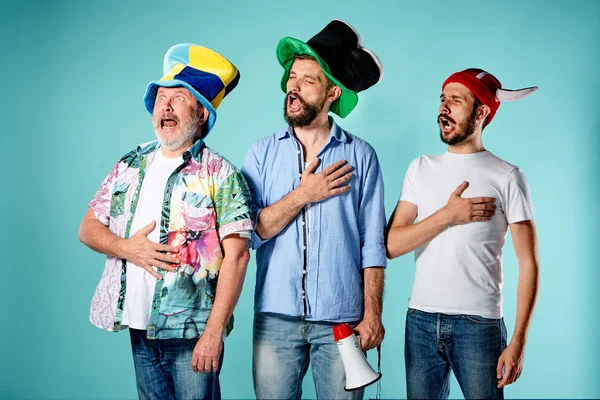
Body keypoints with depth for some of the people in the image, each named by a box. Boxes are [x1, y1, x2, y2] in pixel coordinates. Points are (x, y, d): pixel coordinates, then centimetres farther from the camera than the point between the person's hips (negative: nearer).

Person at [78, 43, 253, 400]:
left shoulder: (219, 174, -7)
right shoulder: (131, 166, 10)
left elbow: (236, 254, -13)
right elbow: (88, 228, 12)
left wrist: (214, 332, -19)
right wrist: (127, 248, -9)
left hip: (191, 331, -5)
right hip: (140, 328, 5)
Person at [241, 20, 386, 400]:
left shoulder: (360, 155, 0)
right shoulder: (263, 152, 3)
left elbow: (373, 243, -1)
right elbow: (247, 232, -5)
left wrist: (373, 314, -5)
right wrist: (302, 195, -11)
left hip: (341, 320, -1)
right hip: (276, 317, 1)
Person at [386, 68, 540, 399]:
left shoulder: (506, 177, -2)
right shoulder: (421, 168, 8)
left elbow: (528, 263, -4)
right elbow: (391, 246, 0)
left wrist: (518, 342, -10)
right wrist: (447, 215, -11)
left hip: (479, 324, -3)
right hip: (420, 321, 3)